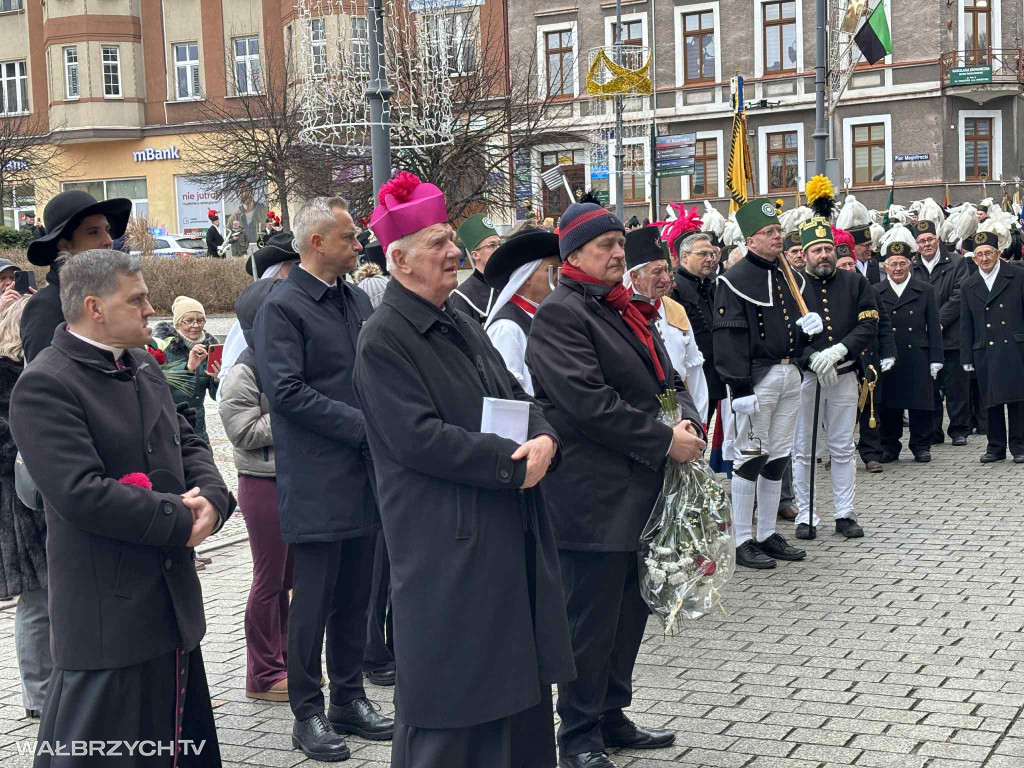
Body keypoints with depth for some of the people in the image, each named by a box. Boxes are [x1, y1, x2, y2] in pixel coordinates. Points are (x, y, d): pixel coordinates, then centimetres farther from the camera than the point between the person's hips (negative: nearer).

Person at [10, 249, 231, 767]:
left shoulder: (144, 369, 12)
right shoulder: (44, 386, -16)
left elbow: (188, 443, 15)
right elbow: (81, 492, -25)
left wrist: (210, 497, -7)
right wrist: (180, 519, -18)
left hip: (174, 601, 9)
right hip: (108, 615, -8)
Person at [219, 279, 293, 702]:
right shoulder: (243, 373, -12)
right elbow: (245, 432, -18)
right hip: (263, 483, -7)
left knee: (289, 575, 14)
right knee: (269, 579, 1)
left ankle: (284, 662, 26)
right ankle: (263, 675, 12)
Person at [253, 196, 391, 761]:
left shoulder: (357, 301, 14)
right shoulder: (282, 307, -9)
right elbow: (287, 391, -17)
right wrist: (363, 426, -16)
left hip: (363, 476, 7)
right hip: (316, 481, -7)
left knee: (355, 597, 13)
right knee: (314, 600, 1)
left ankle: (349, 700, 25)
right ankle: (308, 713, 12)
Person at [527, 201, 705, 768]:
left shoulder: (623, 310, 17)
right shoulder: (560, 314, -13)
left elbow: (666, 379, 18)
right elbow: (588, 402, -22)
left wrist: (688, 421, -3)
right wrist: (664, 441, -17)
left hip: (640, 493, 9)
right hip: (593, 499, -9)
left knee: (630, 610, 17)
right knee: (592, 620, 0)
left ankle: (612, 716, 31)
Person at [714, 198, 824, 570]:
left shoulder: (790, 276, 14)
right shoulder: (736, 279, -11)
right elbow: (729, 337, -16)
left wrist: (809, 326, 1)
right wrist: (740, 389, -21)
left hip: (790, 374, 8)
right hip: (757, 378, -8)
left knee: (779, 457, 12)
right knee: (750, 457, -4)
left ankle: (767, 535, 23)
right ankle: (742, 542, 3)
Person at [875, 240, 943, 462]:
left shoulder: (925, 291, 7)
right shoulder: (875, 292, 5)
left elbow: (934, 328, 6)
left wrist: (935, 359, 0)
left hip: (918, 359, 0)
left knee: (920, 404, 3)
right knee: (888, 405, 5)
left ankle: (921, 446, 15)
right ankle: (889, 446, 16)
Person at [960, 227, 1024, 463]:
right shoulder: (969, 286, 10)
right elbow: (966, 325, 12)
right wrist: (967, 357, 8)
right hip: (985, 352, 3)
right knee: (991, 401, 6)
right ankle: (996, 446, 14)